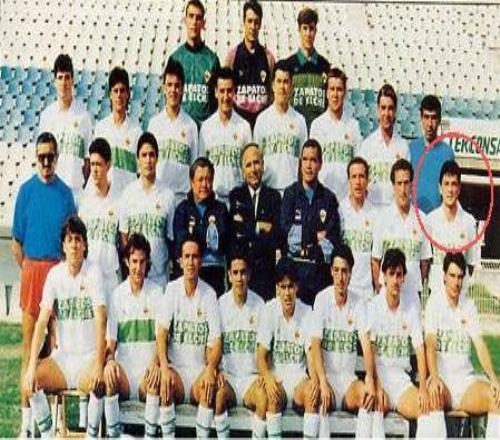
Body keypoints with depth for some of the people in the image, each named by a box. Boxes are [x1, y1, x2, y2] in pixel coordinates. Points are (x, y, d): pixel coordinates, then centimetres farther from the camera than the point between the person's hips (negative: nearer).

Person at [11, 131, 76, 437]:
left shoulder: (66, 192, 6)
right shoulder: (27, 190, 2)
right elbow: (16, 240, 5)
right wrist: (28, 269, 3)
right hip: (32, 267, -1)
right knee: (29, 341, 2)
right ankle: (27, 412, 6)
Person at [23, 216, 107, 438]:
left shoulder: (93, 273, -9)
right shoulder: (55, 274, 0)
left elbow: (101, 321, -17)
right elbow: (42, 321, -5)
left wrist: (99, 364, -29)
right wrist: (32, 365, -15)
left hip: (89, 355, -3)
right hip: (62, 355, 3)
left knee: (97, 383, -32)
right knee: (30, 380, -20)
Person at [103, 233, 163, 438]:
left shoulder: (157, 293, 3)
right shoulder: (117, 295, 7)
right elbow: (110, 339, 4)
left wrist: (156, 362, -23)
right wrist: (110, 359, -19)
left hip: (148, 364, -1)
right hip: (124, 363, 1)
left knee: (155, 377, -34)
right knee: (109, 374, -31)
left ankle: (150, 433, -23)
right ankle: (112, 433, -21)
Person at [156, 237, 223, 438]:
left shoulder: (209, 294, 1)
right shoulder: (172, 289, 1)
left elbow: (215, 340, -3)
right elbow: (161, 332, -7)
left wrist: (211, 369, -22)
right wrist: (164, 368, -22)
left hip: (200, 368, 0)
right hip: (175, 366, 0)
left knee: (208, 386, -30)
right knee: (166, 383, -30)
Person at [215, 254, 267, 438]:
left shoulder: (259, 304, 3)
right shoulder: (220, 304, 2)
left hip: (251, 375, 0)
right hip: (227, 374, 0)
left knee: (264, 394, -30)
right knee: (219, 393, -32)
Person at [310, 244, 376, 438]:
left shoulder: (359, 303, 0)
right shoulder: (322, 299, -6)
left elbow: (366, 343, -9)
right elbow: (315, 344, -12)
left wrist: (370, 379, -27)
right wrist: (323, 383, -24)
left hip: (349, 378, 2)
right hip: (327, 375, -2)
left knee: (367, 393, -28)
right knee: (321, 396, -33)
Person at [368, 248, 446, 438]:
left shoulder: (412, 307, 4)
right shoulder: (373, 306, -3)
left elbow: (420, 348, 0)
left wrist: (423, 388, -10)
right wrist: (377, 387, -17)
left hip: (401, 375, 3)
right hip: (379, 372, -2)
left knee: (431, 408, -21)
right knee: (377, 407, -30)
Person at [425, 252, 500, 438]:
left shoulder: (469, 306, 10)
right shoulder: (434, 304, -1)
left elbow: (479, 344, 3)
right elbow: (430, 344, -12)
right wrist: (434, 377, -28)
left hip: (466, 377, 4)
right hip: (442, 376, -4)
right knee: (434, 394, -37)